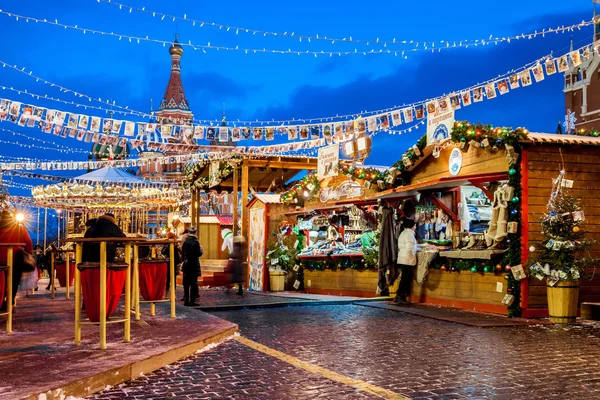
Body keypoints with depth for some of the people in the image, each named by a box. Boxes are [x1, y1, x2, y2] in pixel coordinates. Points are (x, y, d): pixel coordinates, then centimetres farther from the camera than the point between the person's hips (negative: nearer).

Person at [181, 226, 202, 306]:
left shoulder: (185, 242, 6)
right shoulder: (195, 242, -12)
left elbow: (182, 254, 10)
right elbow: (198, 254, -16)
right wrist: (201, 250, 4)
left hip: (186, 265, 6)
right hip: (194, 265, -6)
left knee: (186, 283, 10)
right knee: (194, 283, -2)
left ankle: (186, 300, 14)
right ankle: (192, 300, -5)